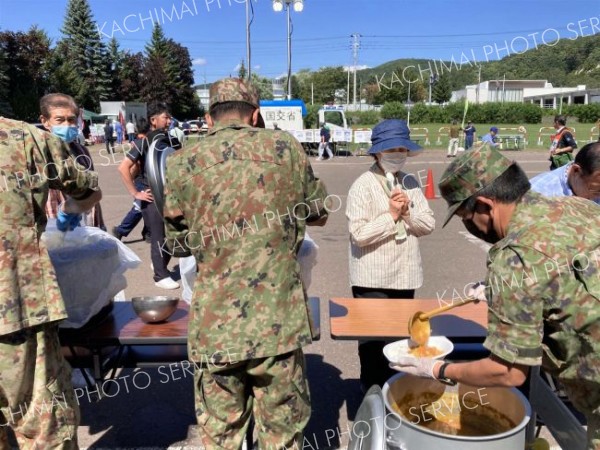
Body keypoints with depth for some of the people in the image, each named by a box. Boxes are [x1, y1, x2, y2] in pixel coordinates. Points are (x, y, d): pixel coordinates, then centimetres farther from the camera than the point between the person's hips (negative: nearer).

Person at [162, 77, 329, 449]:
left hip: (215, 323, 1)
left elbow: (177, 241, 12)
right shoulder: (285, 146, 1)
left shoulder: (182, 163, 1)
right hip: (278, 319, 0)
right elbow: (320, 214, 13)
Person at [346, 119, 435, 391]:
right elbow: (359, 234, -19)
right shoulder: (363, 186, -11)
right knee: (373, 337, 5)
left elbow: (429, 224, 5)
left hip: (406, 276, 6)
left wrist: (408, 213, -12)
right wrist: (391, 215, -15)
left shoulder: (410, 183, 8)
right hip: (373, 279, -6)